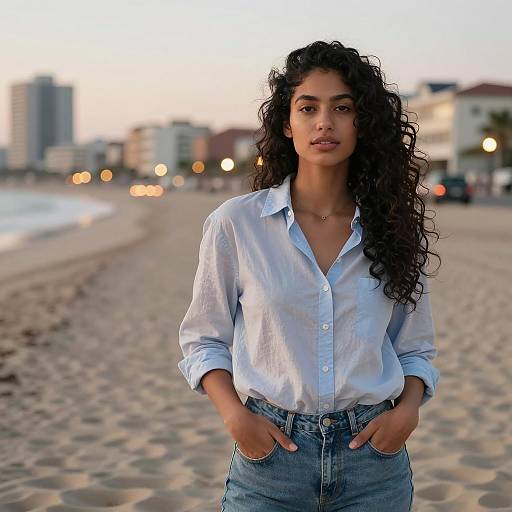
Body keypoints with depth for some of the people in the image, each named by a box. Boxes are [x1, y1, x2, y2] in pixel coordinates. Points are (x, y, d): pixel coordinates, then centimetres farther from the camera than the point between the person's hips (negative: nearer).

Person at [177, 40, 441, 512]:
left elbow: (416, 348, 11)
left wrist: (408, 409, -8)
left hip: (374, 455, 2)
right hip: (271, 453, -1)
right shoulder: (235, 223, -4)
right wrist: (234, 415, -12)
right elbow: (204, 339, 3)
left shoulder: (394, 228, 2)